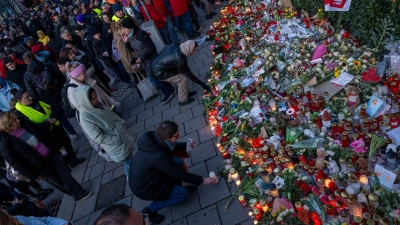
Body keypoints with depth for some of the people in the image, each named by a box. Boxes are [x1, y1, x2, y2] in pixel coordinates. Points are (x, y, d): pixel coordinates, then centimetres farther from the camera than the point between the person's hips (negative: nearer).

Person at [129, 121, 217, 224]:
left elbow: (170, 147, 8)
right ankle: (150, 210, 9)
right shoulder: (158, 156, -37)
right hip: (144, 188, -7)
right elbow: (179, 174, -24)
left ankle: (176, 188, 22)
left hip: (142, 178, 8)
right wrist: (202, 180, -13)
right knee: (184, 193, 3)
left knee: (178, 162, 2)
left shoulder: (153, 138, -15)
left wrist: (185, 145, -4)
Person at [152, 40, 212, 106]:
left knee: (181, 73, 13)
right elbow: (188, 74, -18)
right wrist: (201, 83, -10)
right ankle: (183, 100, 13)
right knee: (183, 79, -5)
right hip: (159, 72, -8)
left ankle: (185, 93, 29)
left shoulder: (176, 45, -8)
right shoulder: (179, 59, -29)